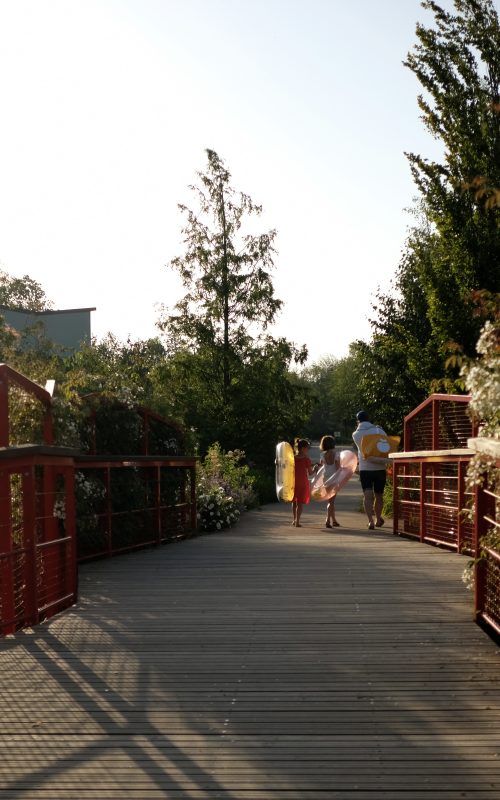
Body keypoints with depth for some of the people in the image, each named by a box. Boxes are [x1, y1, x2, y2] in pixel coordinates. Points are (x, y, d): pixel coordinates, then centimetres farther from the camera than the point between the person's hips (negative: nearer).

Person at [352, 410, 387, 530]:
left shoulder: (356, 434, 1)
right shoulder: (378, 430, 0)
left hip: (365, 469, -1)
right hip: (380, 469, 1)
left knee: (368, 495, -5)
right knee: (378, 495, 16)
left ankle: (370, 521, -22)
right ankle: (378, 519, 30)